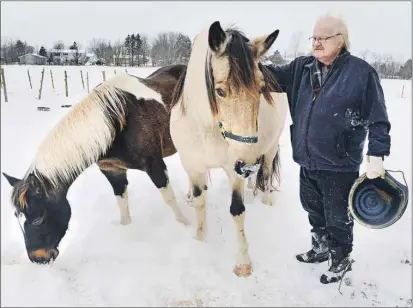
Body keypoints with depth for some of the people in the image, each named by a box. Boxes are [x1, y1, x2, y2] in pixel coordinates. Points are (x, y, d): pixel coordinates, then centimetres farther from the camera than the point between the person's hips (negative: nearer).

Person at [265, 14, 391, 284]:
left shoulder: (361, 71, -12)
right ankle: (321, 247, 47)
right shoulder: (302, 67, 4)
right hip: (308, 160, 6)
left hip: (340, 164, -6)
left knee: (337, 217, 12)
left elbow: (377, 118, -11)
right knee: (314, 209, 23)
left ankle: (341, 259, 36)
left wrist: (377, 155, -16)